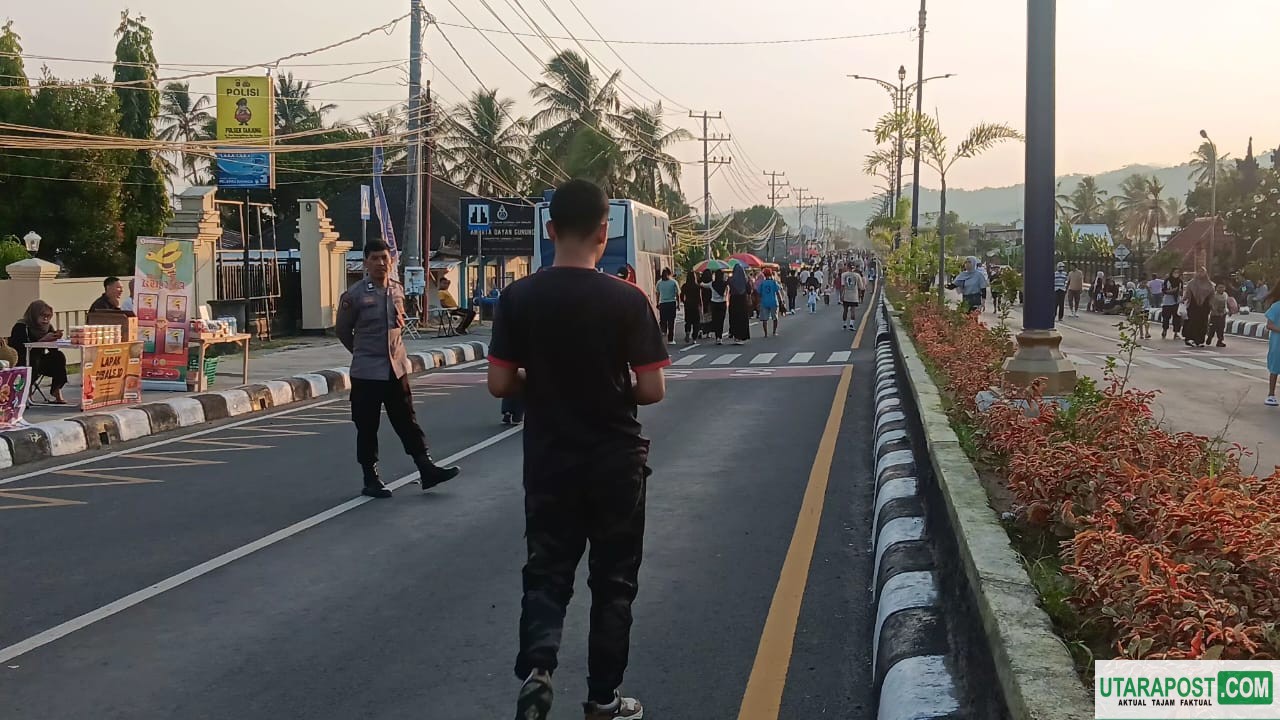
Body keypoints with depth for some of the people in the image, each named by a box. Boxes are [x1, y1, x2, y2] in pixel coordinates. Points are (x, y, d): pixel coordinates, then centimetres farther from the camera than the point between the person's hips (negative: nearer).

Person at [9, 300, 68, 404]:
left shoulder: (47, 327, 3)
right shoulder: (21, 327, -16)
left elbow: (53, 349, -1)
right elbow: (23, 348, -27)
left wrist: (56, 338, -21)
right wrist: (43, 340, -33)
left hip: (38, 361, 6)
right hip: (19, 363, -6)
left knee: (59, 356, -17)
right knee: (34, 359, -36)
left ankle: (57, 391, -18)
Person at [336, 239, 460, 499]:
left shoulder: (398, 290, 5)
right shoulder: (354, 295, -10)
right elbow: (343, 331, 2)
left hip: (397, 367, 4)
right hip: (367, 371, -4)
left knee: (407, 421, 7)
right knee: (367, 427, 4)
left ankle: (426, 470, 8)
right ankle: (371, 480, 13)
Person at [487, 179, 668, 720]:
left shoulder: (518, 298, -7)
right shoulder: (627, 300, -13)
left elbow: (500, 385, -5)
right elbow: (652, 390, -12)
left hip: (549, 461, 2)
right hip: (616, 462, -1)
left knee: (547, 572, 14)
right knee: (612, 580, 13)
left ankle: (537, 666, -11)